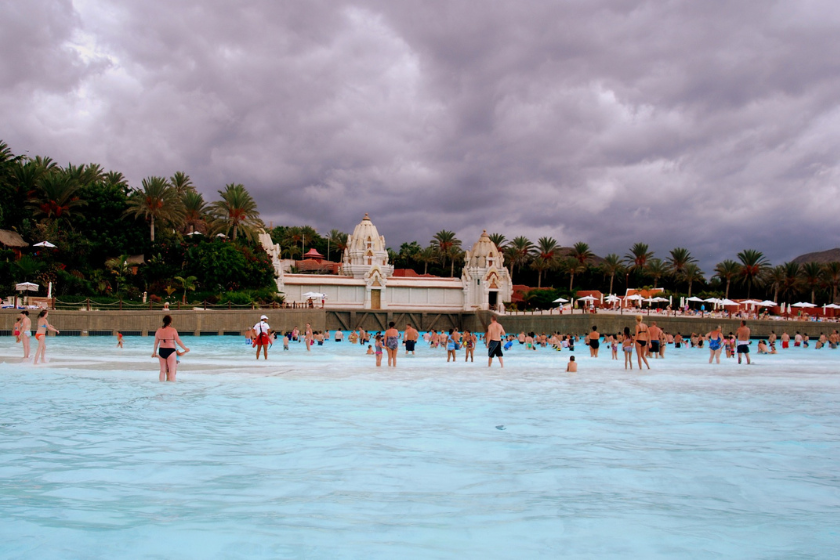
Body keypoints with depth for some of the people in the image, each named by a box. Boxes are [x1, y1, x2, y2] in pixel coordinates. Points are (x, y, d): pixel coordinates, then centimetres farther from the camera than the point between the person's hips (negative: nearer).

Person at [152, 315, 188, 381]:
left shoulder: (158, 330, 4)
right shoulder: (173, 330, -10)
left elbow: (156, 343, 11)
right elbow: (178, 341, -7)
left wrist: (154, 352, 25)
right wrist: (185, 348, 7)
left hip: (161, 351, 5)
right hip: (170, 351, -5)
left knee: (162, 370, 13)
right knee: (172, 371, -2)